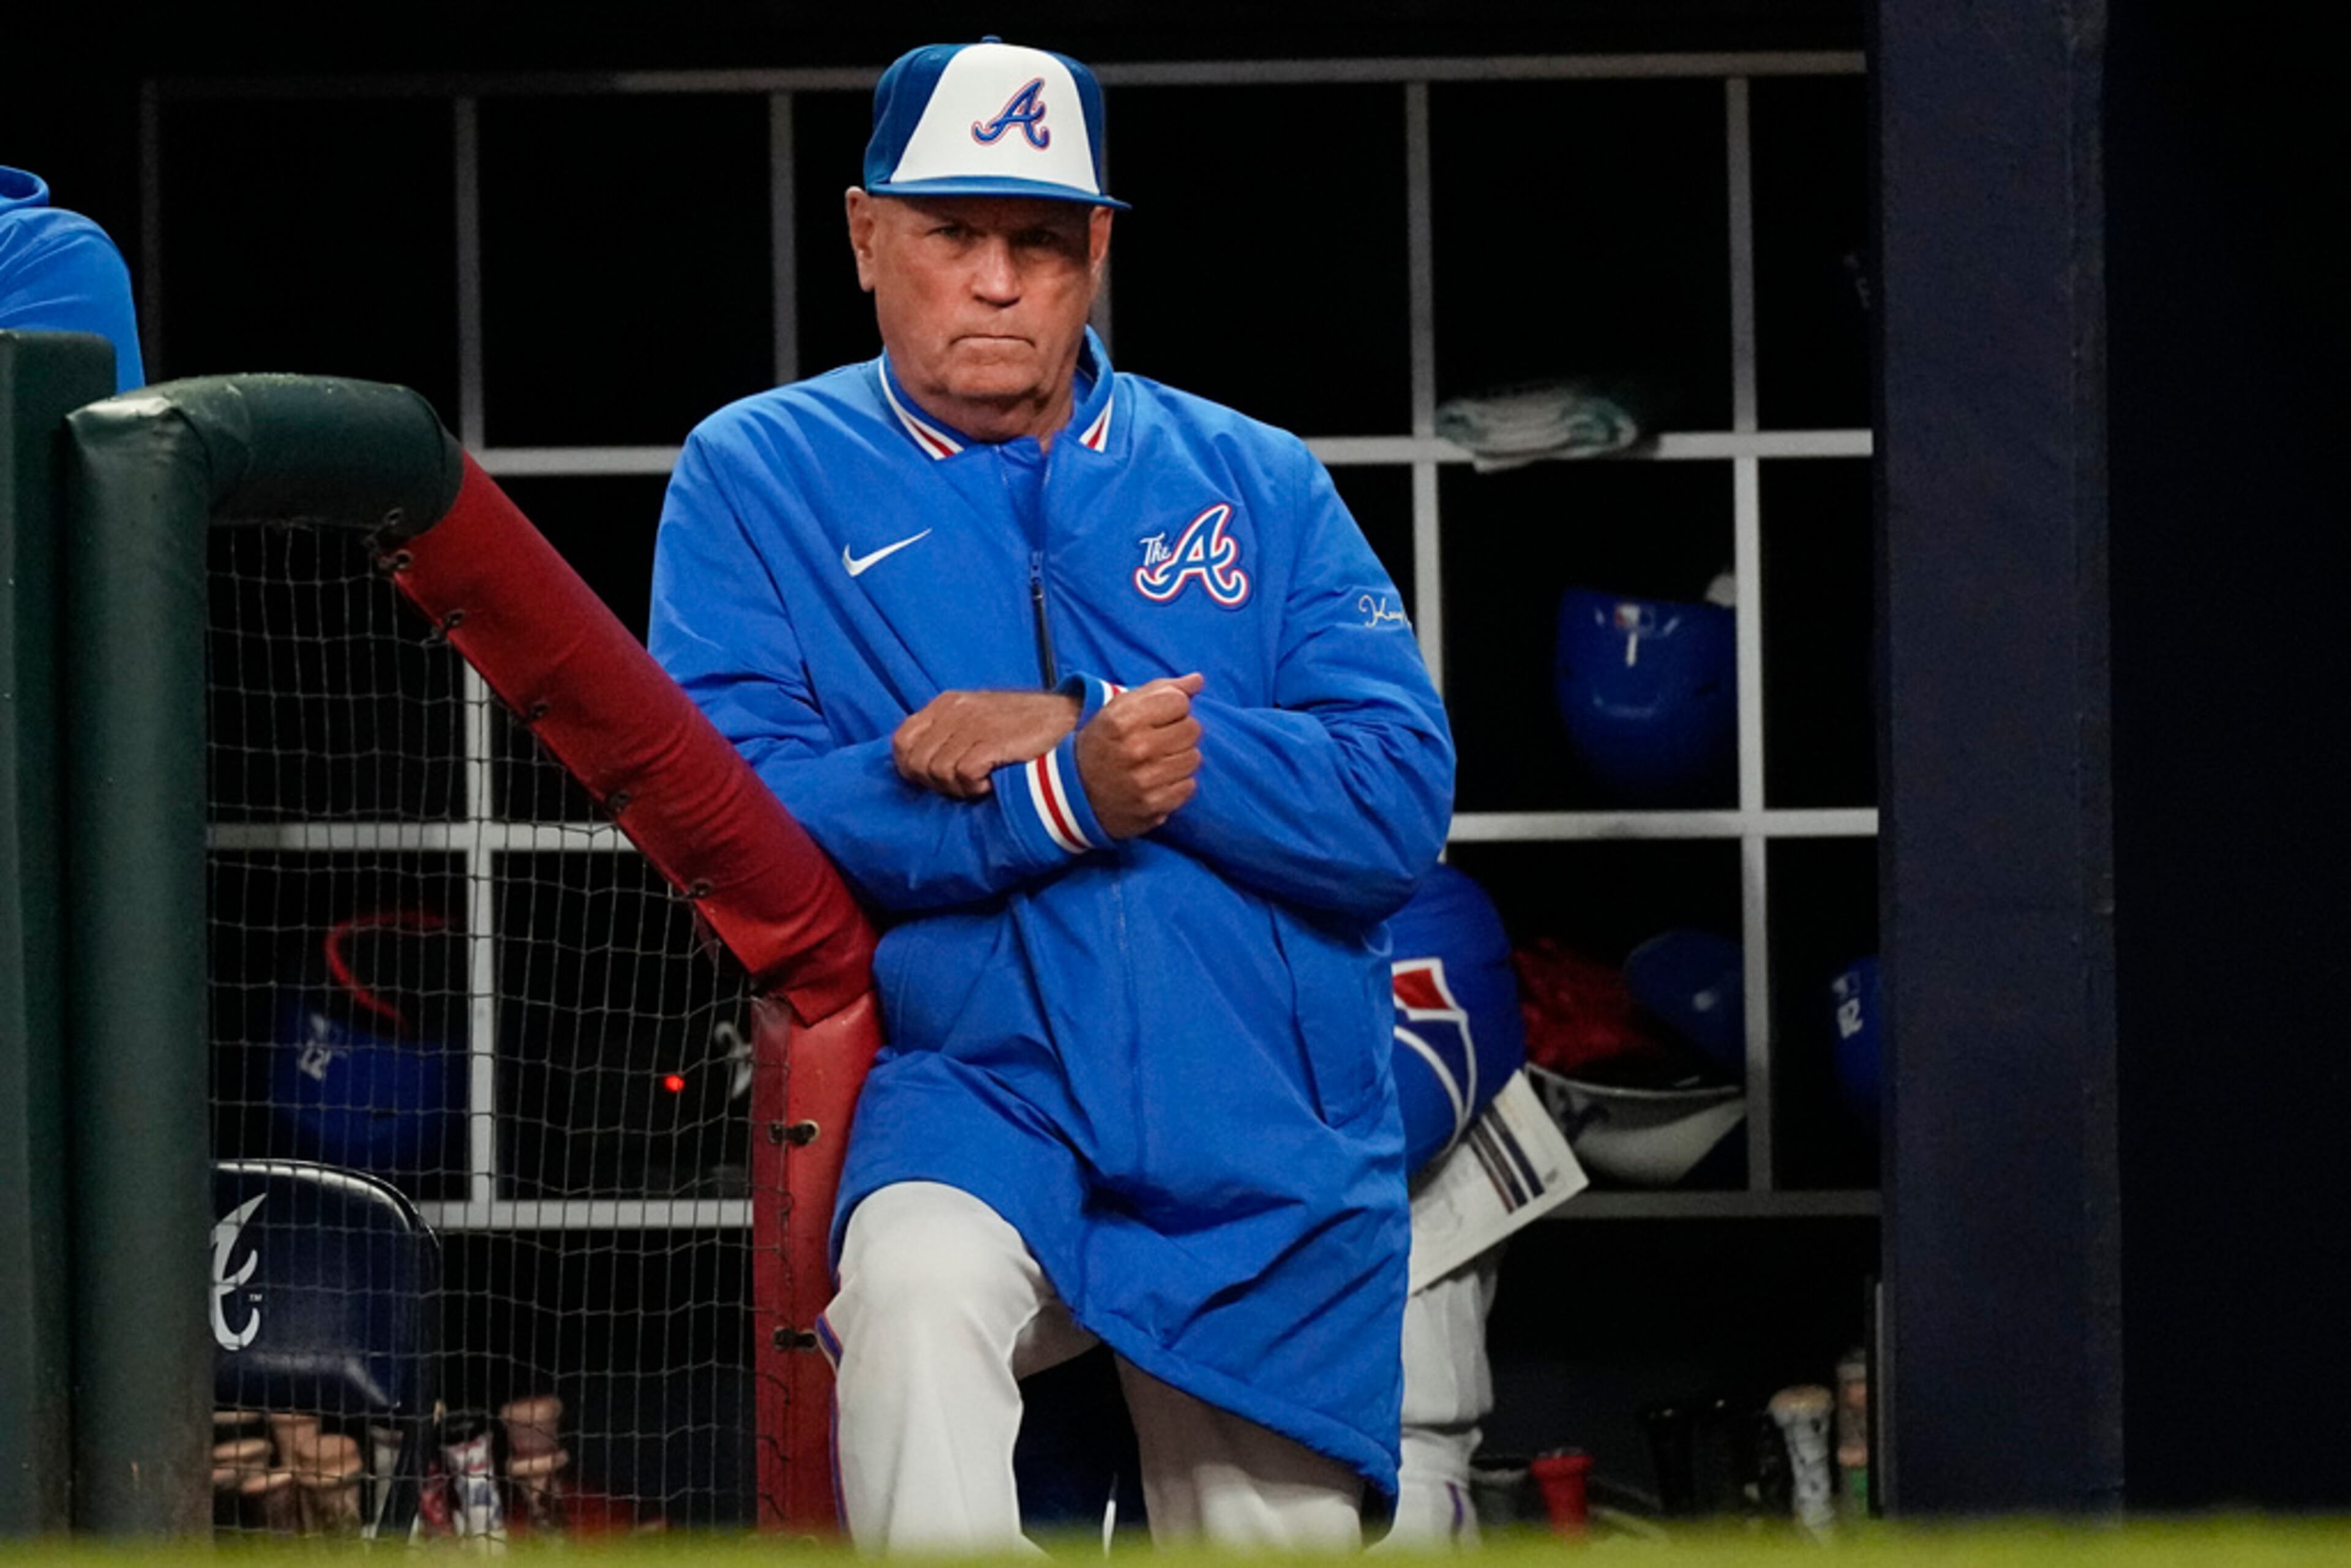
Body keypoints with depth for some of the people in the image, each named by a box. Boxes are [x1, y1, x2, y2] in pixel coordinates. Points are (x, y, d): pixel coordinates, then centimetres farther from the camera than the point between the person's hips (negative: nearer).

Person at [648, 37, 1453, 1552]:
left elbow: (1402, 801, -2)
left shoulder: (1256, 481, 11)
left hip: (1272, 1156, 3)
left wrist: (1084, 734, -14)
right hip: (972, 1100, -3)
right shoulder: (762, 476, 5)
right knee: (920, 1294, -36)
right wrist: (1073, 794, -20)